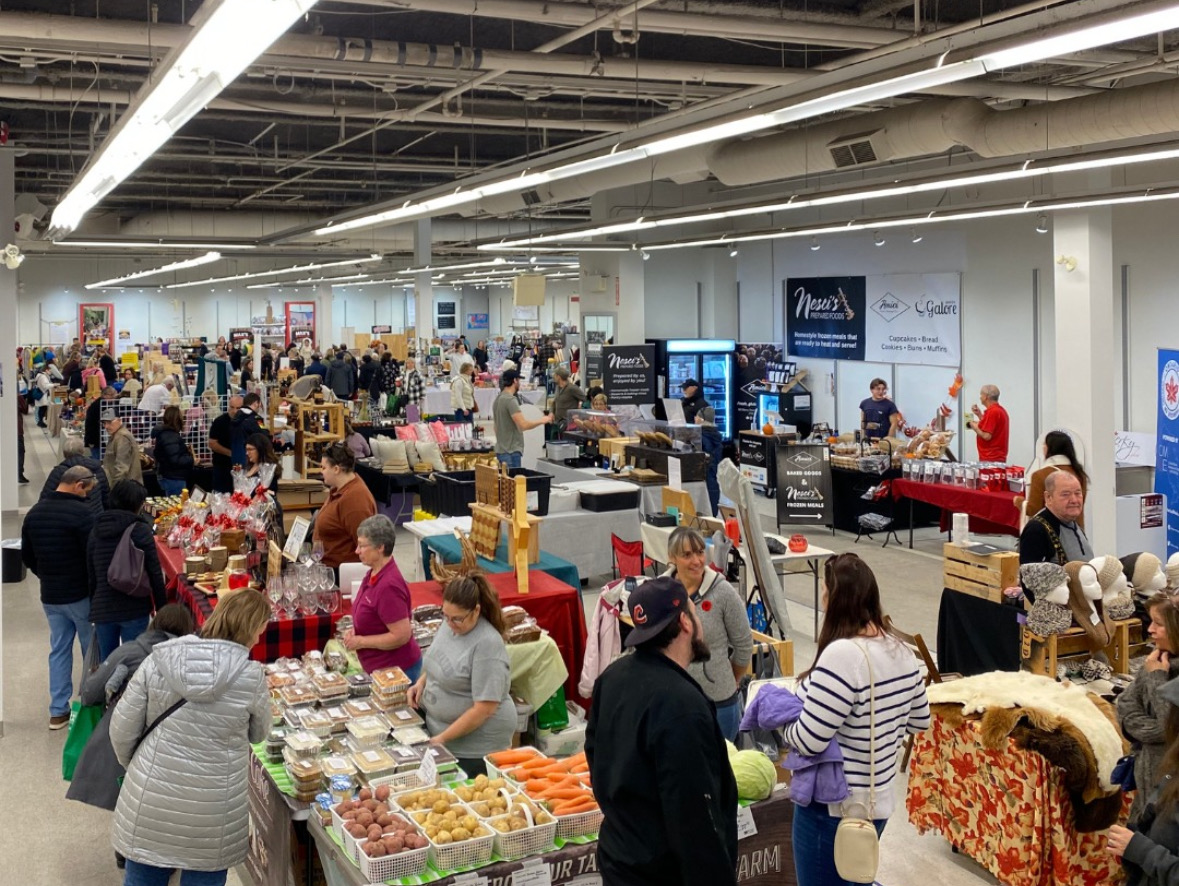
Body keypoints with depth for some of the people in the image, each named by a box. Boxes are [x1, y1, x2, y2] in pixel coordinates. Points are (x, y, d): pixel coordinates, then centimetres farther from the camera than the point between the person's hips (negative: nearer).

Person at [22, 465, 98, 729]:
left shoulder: (34, 512, 5)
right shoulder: (81, 512, -19)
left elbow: (26, 556, 13)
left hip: (50, 596, 6)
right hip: (81, 594, -6)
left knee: (59, 650, 13)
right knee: (93, 650, 9)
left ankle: (58, 711, 15)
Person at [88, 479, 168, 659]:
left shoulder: (96, 531, 6)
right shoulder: (141, 530, -8)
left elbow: (90, 576, 11)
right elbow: (155, 574, -9)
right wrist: (161, 607, 0)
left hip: (102, 609, 4)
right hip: (134, 610, -4)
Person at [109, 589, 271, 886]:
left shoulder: (158, 660, -8)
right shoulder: (251, 676, -13)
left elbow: (122, 729, -2)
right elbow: (258, 734, 4)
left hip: (151, 800, 2)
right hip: (211, 812, -2)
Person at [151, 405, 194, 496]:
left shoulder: (164, 433, 11)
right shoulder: (170, 436, -21)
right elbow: (175, 460, -26)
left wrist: (186, 450, 13)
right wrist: (192, 461, -14)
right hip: (173, 478, -11)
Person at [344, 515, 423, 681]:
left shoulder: (389, 585, -25)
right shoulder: (373, 574, 3)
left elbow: (401, 636, -24)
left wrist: (361, 641, -16)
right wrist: (355, 632, 1)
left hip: (396, 670, -9)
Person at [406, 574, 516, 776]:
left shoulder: (487, 643, -24)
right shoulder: (449, 624, -1)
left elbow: (484, 709, -24)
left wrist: (442, 738, -21)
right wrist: (422, 681, 0)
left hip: (475, 744, -7)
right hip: (440, 728, 7)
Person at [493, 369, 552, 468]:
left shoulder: (498, 399, 13)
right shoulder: (510, 400, -17)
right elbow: (523, 425, -23)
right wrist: (542, 421, -10)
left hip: (501, 450, 10)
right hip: (511, 451, -10)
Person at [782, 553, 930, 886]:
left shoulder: (842, 654, -26)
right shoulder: (901, 652, 1)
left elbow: (808, 741, -24)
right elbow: (920, 719, 16)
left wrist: (783, 722, -5)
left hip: (832, 807, -8)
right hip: (877, 801, 8)